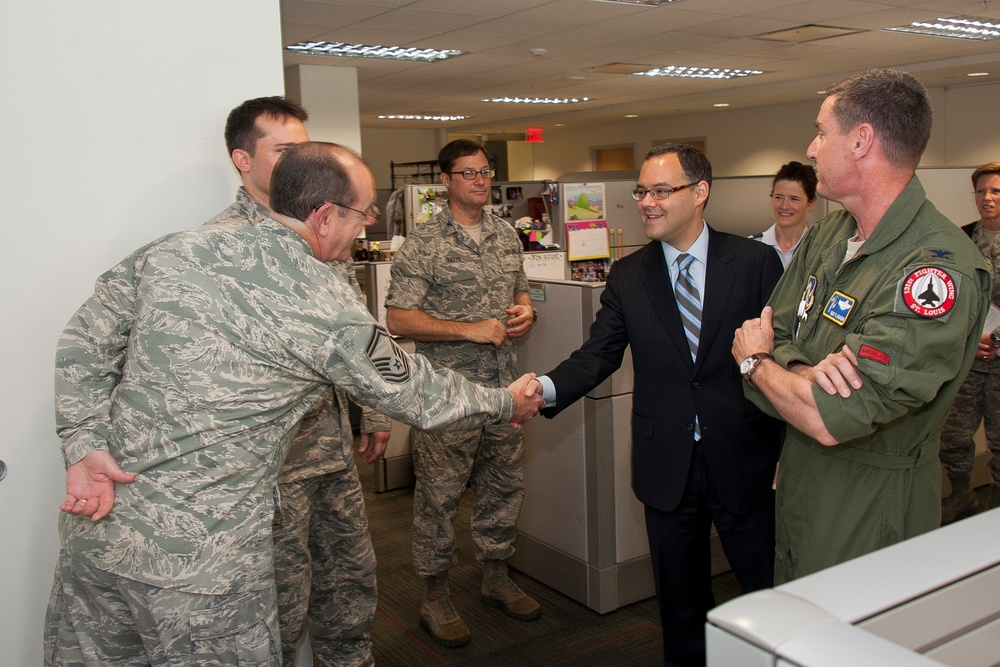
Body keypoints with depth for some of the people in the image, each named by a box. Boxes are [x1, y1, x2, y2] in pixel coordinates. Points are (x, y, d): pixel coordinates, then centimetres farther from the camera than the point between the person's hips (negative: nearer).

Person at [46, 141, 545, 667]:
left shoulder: (176, 249, 1)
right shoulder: (328, 309, -13)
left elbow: (86, 338, 3)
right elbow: (420, 397, -2)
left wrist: (85, 445, 0)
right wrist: (507, 403, 14)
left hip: (96, 521, 6)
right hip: (201, 558, -6)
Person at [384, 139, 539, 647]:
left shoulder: (506, 235, 11)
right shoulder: (423, 244, -9)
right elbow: (398, 319, -13)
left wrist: (525, 310, 0)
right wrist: (470, 330, -19)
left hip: (503, 385, 6)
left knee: (505, 484, 16)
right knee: (439, 492, 3)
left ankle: (496, 578, 35)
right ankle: (435, 596, 20)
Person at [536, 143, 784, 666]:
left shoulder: (755, 262, -4)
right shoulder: (627, 276, 3)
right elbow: (599, 353, -4)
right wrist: (546, 388, -24)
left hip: (742, 460, -2)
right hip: (667, 464, 2)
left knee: (770, 590, 13)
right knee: (679, 596, 17)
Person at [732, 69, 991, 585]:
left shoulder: (941, 269, -27)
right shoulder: (828, 234, 1)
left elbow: (829, 420, -31)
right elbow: (774, 336, 0)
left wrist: (755, 361, -11)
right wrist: (807, 372, -24)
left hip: (866, 524, -7)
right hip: (799, 498, 7)